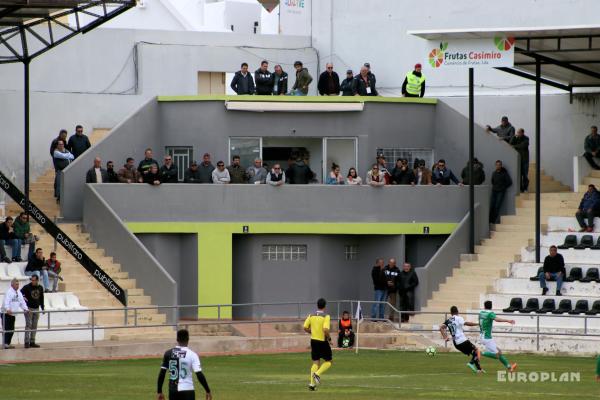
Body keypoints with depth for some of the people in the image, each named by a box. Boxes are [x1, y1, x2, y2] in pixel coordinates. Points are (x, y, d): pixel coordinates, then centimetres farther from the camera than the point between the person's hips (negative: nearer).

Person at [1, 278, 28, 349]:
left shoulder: (18, 292, 13)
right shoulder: (9, 292, -13)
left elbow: (22, 301, 16)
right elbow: (6, 302, -27)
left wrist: (25, 309, -1)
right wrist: (7, 309, -43)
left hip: (12, 314, 8)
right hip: (6, 314, -8)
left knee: (11, 330, 8)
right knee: (7, 329, -11)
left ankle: (8, 343, 15)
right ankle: (5, 344, -11)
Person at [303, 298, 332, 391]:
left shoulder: (311, 316, 1)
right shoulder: (326, 316, -13)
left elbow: (305, 328, 0)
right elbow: (326, 330, -24)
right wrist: (329, 338, -7)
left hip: (314, 340, 5)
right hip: (323, 341, -5)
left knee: (315, 362, 12)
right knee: (329, 361, 12)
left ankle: (312, 383, 5)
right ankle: (318, 374, -11)